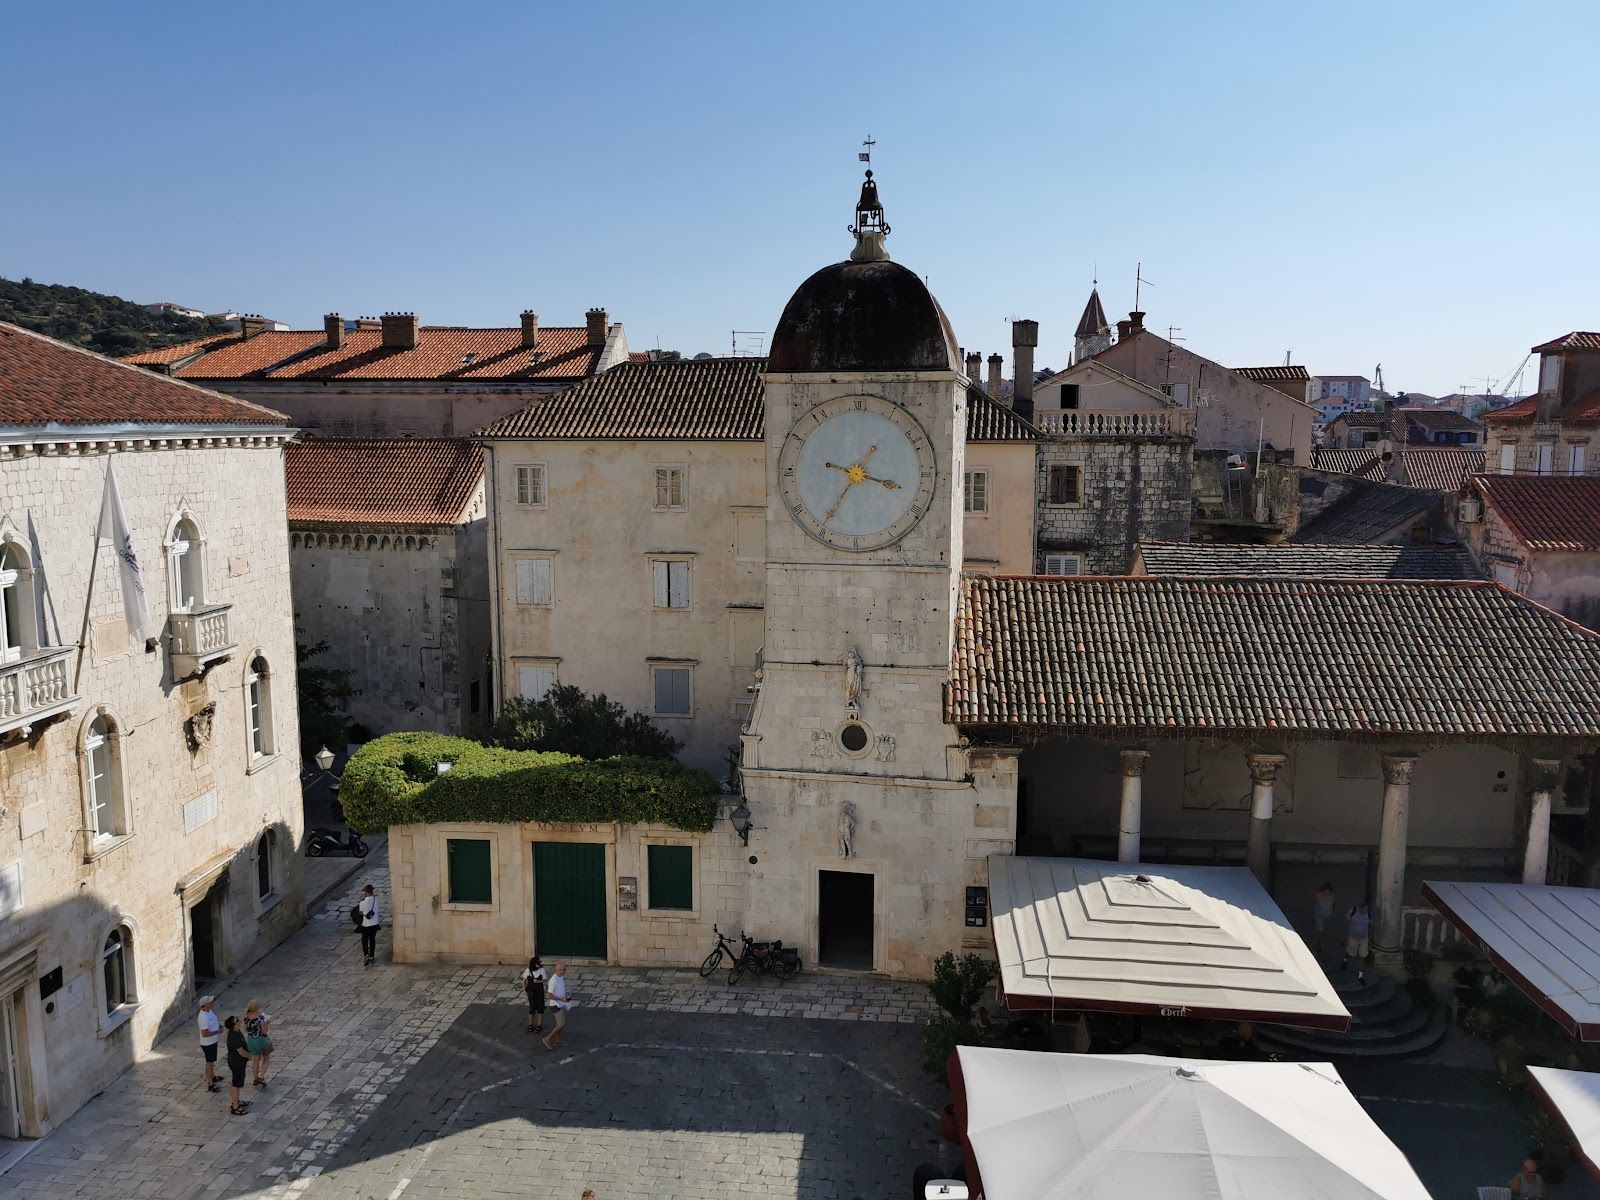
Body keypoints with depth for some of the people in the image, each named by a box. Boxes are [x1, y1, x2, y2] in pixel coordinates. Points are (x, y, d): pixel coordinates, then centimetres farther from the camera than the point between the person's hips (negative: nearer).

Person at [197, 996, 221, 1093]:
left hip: (213, 1041, 9)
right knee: (210, 1063, 6)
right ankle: (210, 1084, 20)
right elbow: (205, 1034, -32)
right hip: (208, 1043, -9)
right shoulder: (204, 1017, -33)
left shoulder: (208, 1011, -3)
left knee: (212, 1061, 26)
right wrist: (218, 1032, -23)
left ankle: (212, 1077, 46)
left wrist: (218, 1024, -1)